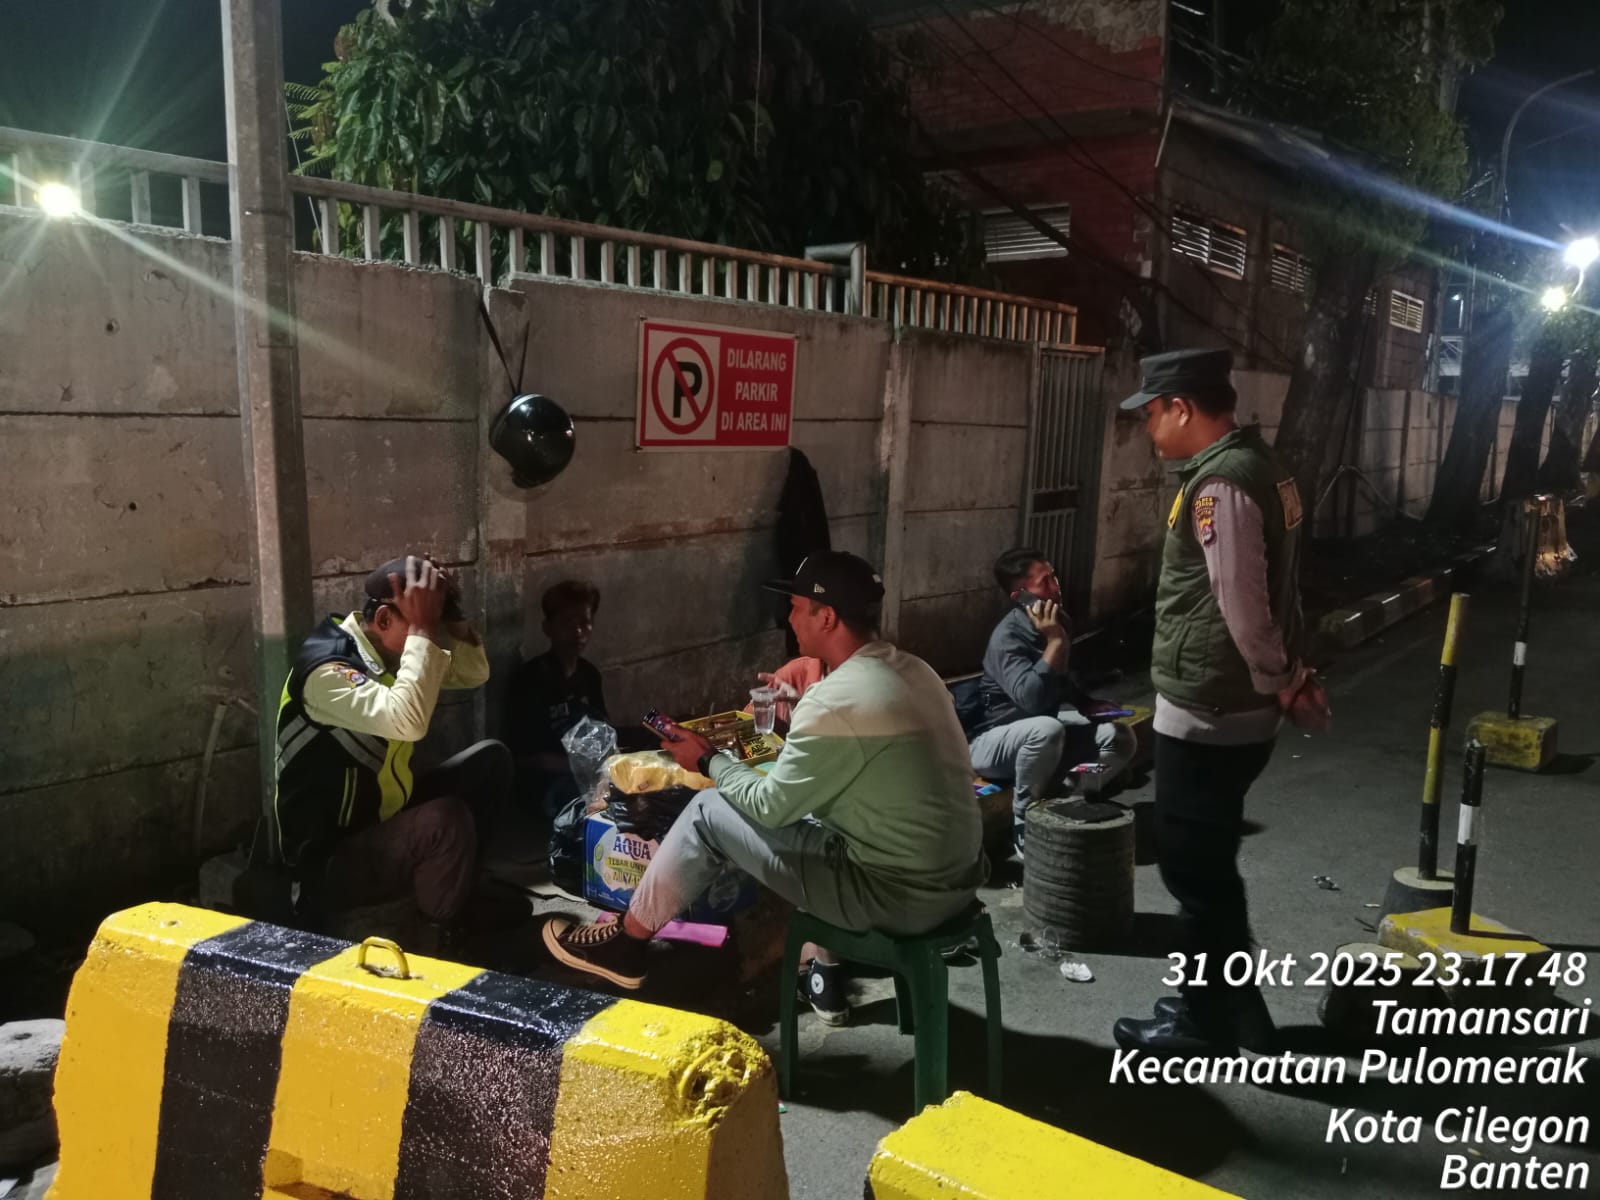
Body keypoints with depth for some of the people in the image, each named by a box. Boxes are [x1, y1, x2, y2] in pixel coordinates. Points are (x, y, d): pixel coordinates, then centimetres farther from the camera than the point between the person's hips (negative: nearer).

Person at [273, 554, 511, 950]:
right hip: (329, 862, -9)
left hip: (384, 819, 9)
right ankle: (437, 943, -9)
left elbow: (475, 673, 5)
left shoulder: (389, 650, 0)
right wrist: (423, 628, -35)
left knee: (491, 759, 4)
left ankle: (461, 884, 12)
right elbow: (408, 721, -42)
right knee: (445, 819, -33)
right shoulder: (326, 669, -26)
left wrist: (446, 616, -10)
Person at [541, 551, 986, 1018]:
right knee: (806, 804, 29)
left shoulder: (835, 700, -21)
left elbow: (771, 806, -10)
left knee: (708, 813, 3)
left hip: (900, 895, -8)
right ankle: (824, 968, 34)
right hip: (958, 876, 8)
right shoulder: (912, 670, 5)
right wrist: (799, 714, 19)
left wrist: (709, 761, 5)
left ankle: (625, 945, 22)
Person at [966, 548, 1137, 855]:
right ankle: (1024, 823, -19)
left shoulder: (1056, 621, 1)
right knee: (1046, 729, -38)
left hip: (1039, 736, 8)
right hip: (993, 741, -8)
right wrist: (1055, 642, -33)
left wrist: (1089, 704, 1)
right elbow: (1031, 699, -39)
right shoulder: (1007, 638, -24)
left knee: (1121, 738, -6)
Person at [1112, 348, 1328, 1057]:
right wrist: (1289, 678, 16)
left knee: (1193, 868, 4)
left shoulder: (1221, 483, -21)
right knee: (1206, 864, 20)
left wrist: (1281, 681, -9)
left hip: (1205, 714, -10)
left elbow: (1242, 608, -23)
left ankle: (1213, 1022, 19)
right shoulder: (1262, 467, 12)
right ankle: (1213, 1002, 34)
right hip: (1237, 710, 10)